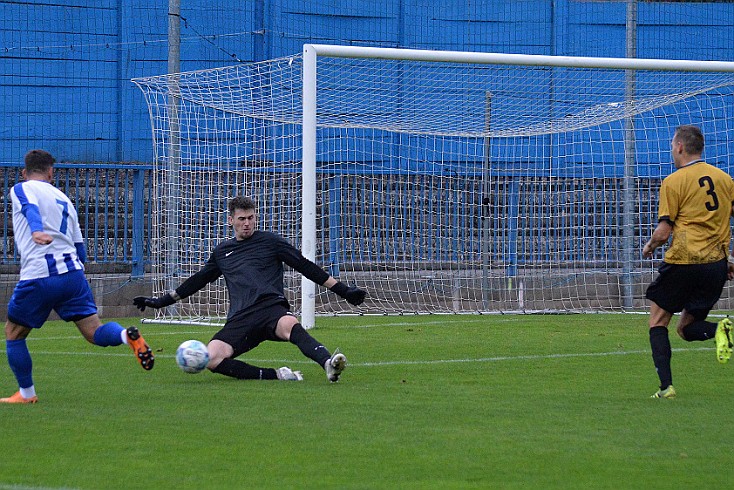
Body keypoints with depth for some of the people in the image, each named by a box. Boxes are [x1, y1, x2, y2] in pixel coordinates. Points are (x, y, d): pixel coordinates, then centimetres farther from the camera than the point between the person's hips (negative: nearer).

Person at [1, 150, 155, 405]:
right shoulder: (63, 198, 23)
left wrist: (36, 231, -39)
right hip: (72, 273, 5)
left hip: (37, 277, -5)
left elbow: (30, 208, -20)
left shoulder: (21, 189, 5)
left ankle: (26, 393, 17)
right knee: (94, 333, 0)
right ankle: (127, 335, -30)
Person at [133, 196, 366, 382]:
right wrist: (161, 301, 40)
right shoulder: (222, 251, 25)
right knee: (211, 360, -27)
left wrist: (343, 290, 10)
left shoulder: (269, 241, 15)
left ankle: (328, 364, -65)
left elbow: (306, 267, 14)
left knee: (290, 325, -41)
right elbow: (198, 280, 37)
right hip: (240, 319, 3)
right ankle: (275, 375, -33)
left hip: (270, 306, -3)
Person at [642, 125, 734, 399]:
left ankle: (666, 386, -2)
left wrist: (649, 247, 12)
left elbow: (663, 232, -8)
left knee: (658, 322, 11)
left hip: (683, 261, -5)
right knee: (686, 328, 16)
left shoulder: (674, 182, -5)